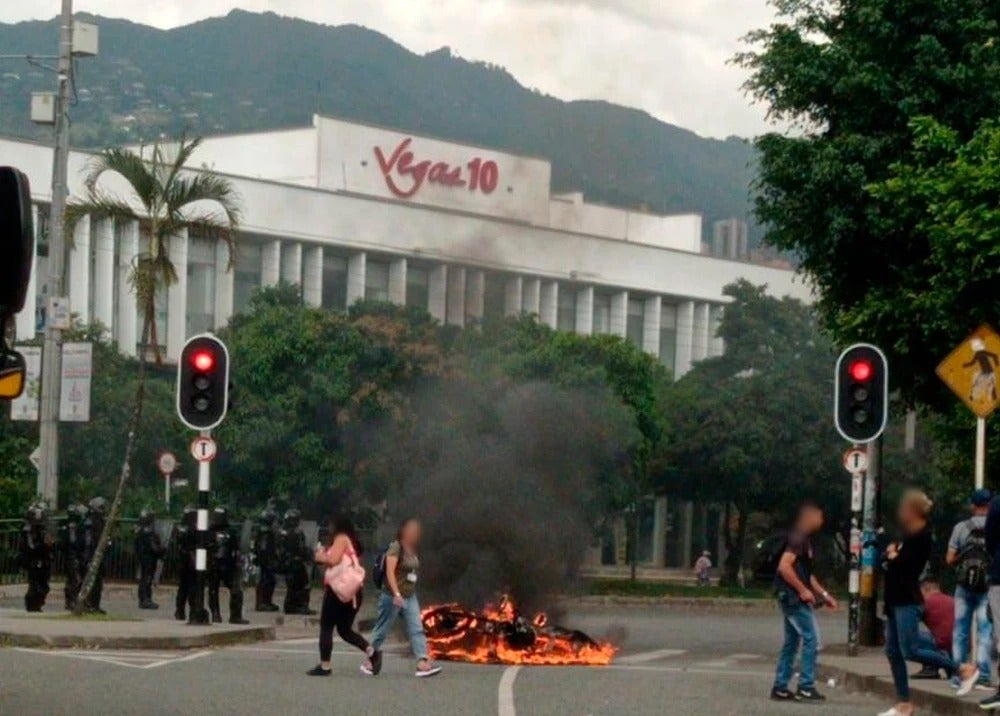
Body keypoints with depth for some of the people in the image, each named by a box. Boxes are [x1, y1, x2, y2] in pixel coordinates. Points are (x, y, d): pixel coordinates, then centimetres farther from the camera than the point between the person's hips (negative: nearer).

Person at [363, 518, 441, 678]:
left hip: (410, 597, 8)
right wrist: (396, 594, -30)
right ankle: (368, 662, 19)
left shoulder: (412, 551, 11)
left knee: (417, 629, -6)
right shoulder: (396, 548, -14)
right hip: (392, 597, -8)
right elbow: (390, 571, -22)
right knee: (382, 630, 4)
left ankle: (423, 662, -15)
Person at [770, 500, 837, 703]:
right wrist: (803, 590, -23)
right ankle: (806, 688, -8)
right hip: (794, 597, -10)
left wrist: (823, 594, 21)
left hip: (794, 599, 10)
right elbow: (784, 566, -25)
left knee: (792, 642, 11)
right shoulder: (797, 538, -14)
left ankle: (780, 688, 13)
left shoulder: (805, 539, 18)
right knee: (811, 639, -9)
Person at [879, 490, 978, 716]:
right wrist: (893, 554, -4)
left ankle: (963, 670, -3)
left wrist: (893, 557, -3)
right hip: (897, 600, 10)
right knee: (893, 652, 7)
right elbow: (893, 555, 16)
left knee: (910, 650, -12)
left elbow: (901, 565, -20)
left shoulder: (921, 537, -13)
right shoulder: (910, 535, 17)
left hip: (908, 601, -10)